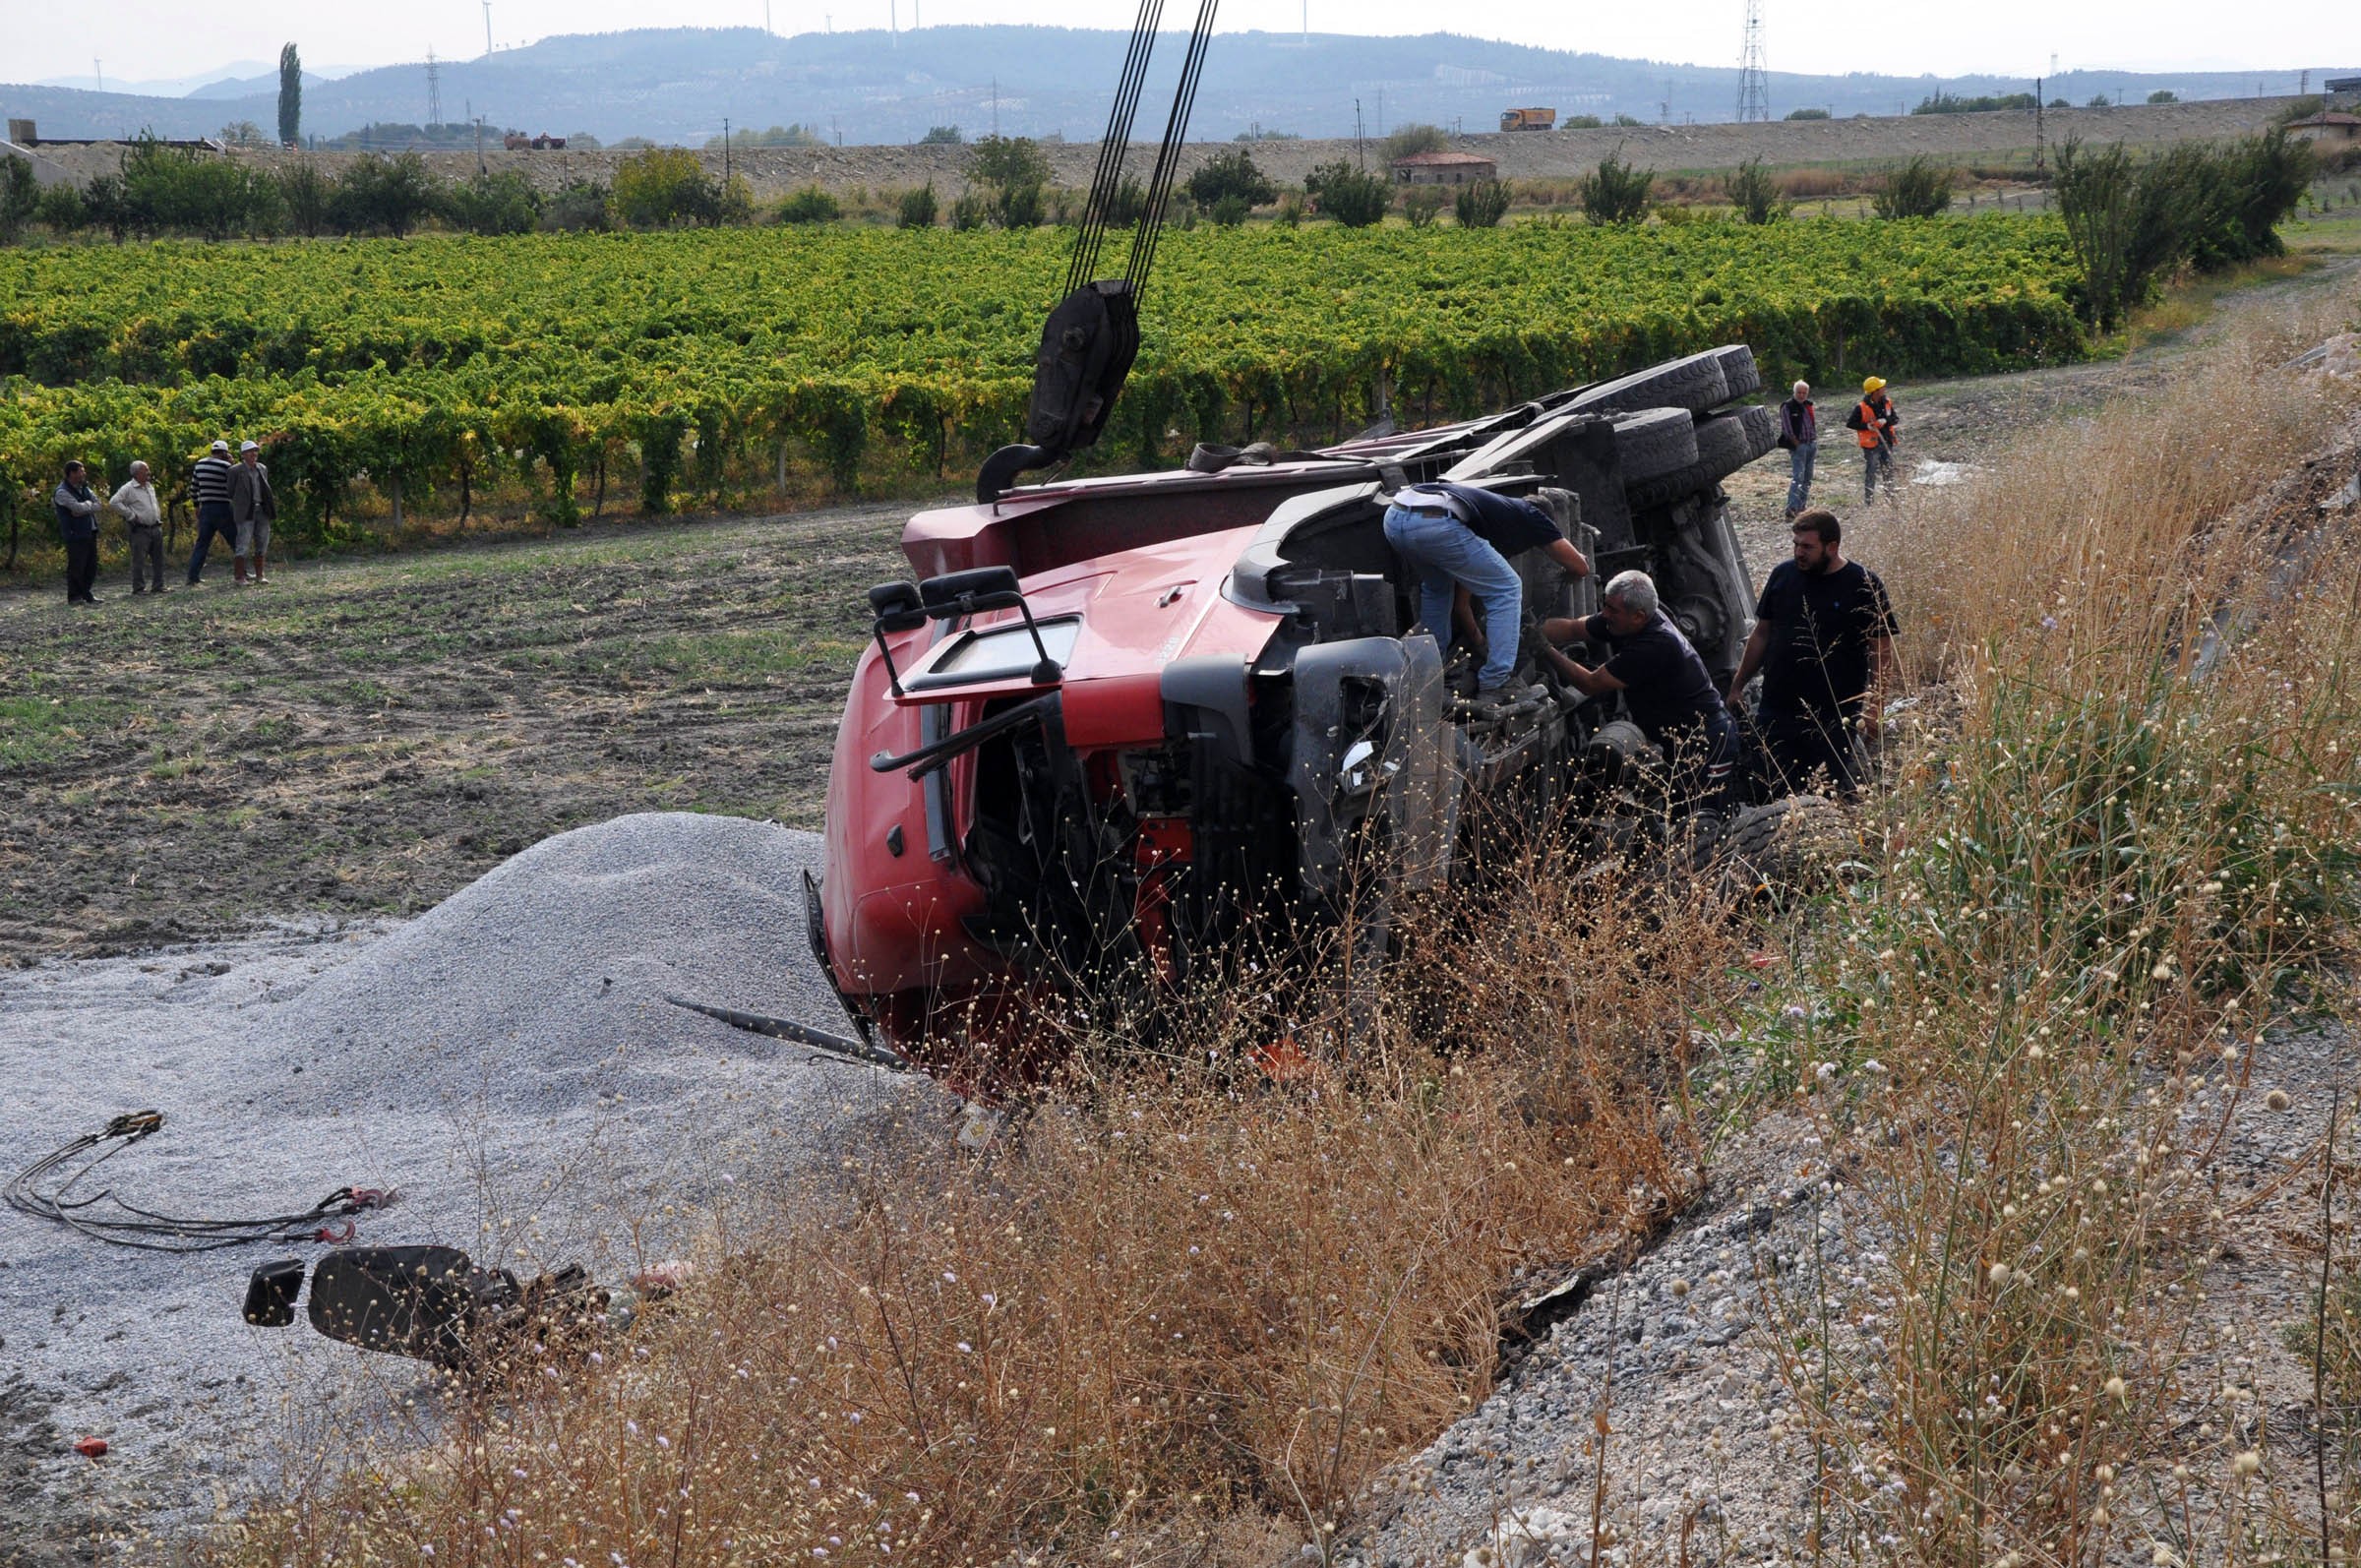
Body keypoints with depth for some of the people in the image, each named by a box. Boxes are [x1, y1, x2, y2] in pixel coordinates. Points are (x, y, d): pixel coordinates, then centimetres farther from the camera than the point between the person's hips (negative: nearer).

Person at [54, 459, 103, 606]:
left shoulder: (83, 487, 14)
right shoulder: (62, 492, -12)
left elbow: (98, 504, 6)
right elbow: (79, 508, -21)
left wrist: (86, 506, -12)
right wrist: (91, 505, -1)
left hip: (90, 532, 8)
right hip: (75, 535, -8)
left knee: (91, 566, 10)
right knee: (76, 567, -5)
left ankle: (85, 593, 21)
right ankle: (74, 596, 2)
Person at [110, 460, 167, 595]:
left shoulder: (150, 487, 17)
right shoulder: (128, 488, -8)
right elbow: (113, 502, -16)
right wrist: (130, 515, -15)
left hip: (155, 528, 7)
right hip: (140, 530, -7)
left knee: (158, 559, 9)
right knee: (139, 560, -5)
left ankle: (159, 586, 16)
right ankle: (139, 587, 0)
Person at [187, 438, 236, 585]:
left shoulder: (200, 464, 7)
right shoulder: (225, 466, -10)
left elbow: (193, 487, 12)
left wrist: (197, 505, 23)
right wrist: (232, 464, 1)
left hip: (206, 508, 5)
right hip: (222, 509, -5)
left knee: (202, 543, 8)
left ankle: (193, 576, 2)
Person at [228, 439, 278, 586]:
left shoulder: (263, 469, 12)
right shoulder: (236, 471, -4)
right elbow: (231, 493, 5)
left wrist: (271, 499, 11)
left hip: (262, 511, 5)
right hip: (245, 512, -5)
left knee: (262, 544, 5)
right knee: (244, 545, -7)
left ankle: (259, 576, 11)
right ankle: (240, 578, -3)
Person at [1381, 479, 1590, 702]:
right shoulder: (1530, 514, 25)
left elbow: (1460, 604, 45)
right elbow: (1581, 568, 30)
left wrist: (1480, 643, 57)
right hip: (1435, 524, -7)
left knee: (1437, 587, 37)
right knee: (1506, 590, 12)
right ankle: (1493, 687, 9)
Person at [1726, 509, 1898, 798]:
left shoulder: (1864, 586, -5)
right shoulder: (1783, 575, 7)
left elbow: (1881, 652, -4)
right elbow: (1761, 635, 16)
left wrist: (1872, 707, -11)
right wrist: (1738, 686, 14)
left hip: (1835, 719, -4)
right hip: (1776, 714, 4)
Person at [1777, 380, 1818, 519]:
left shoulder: (1809, 406, 14)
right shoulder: (1787, 407, -8)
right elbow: (1787, 430, -12)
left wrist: (1816, 445, 14)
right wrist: (1797, 445, -13)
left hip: (1811, 445, 8)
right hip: (1798, 445, -8)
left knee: (1807, 479, 10)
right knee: (1798, 477, -17)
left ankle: (1802, 507, 17)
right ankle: (1791, 509, -23)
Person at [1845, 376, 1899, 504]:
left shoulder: (1887, 403, 4)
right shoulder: (1861, 407, -11)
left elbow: (1896, 419, 4)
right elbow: (1849, 424, -8)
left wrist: (1885, 421, -17)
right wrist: (1866, 426, -20)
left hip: (1886, 443, 5)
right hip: (1871, 445, -5)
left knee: (1889, 474, 12)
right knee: (1870, 475, -3)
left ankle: (1891, 500, 23)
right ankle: (1868, 502, 2)